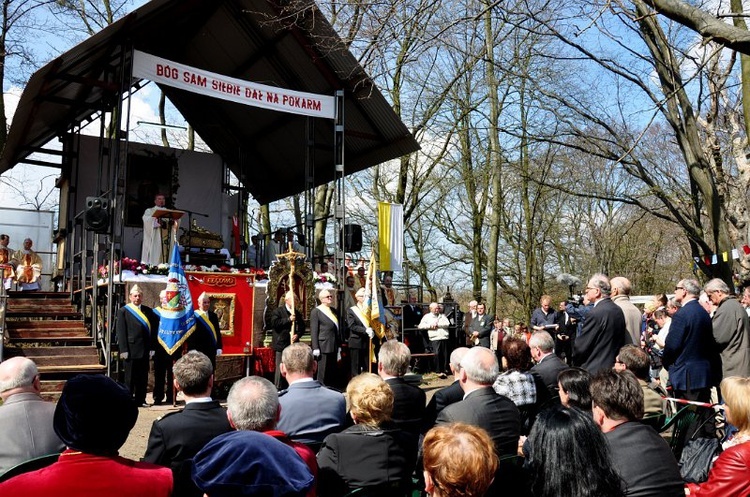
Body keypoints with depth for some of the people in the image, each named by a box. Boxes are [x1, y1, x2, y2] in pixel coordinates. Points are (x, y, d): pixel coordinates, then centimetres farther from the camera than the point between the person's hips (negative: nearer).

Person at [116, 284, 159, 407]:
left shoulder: (148, 311, 10)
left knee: (143, 377, 9)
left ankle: (140, 400, 18)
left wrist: (152, 348, 2)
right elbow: (121, 332, -4)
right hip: (131, 349, -3)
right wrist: (123, 350, -10)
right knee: (130, 377, 4)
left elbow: (153, 330, 8)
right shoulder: (123, 311, 1)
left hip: (145, 350, 3)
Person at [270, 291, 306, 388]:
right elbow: (274, 323, -16)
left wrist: (298, 334, -7)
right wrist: (288, 319, -19)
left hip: (293, 344, 5)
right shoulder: (277, 311, -1)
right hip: (281, 344, -5)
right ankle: (278, 389, 4)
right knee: (280, 368, -3)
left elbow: (302, 327, 13)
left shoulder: (297, 314, 12)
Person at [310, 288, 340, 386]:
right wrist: (315, 348, -14)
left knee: (333, 373, 8)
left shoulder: (333, 310, 16)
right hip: (323, 346, -6)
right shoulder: (316, 311, -3)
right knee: (322, 372, -3)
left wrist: (338, 344, 14)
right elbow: (313, 331, -8)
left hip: (333, 346, 6)